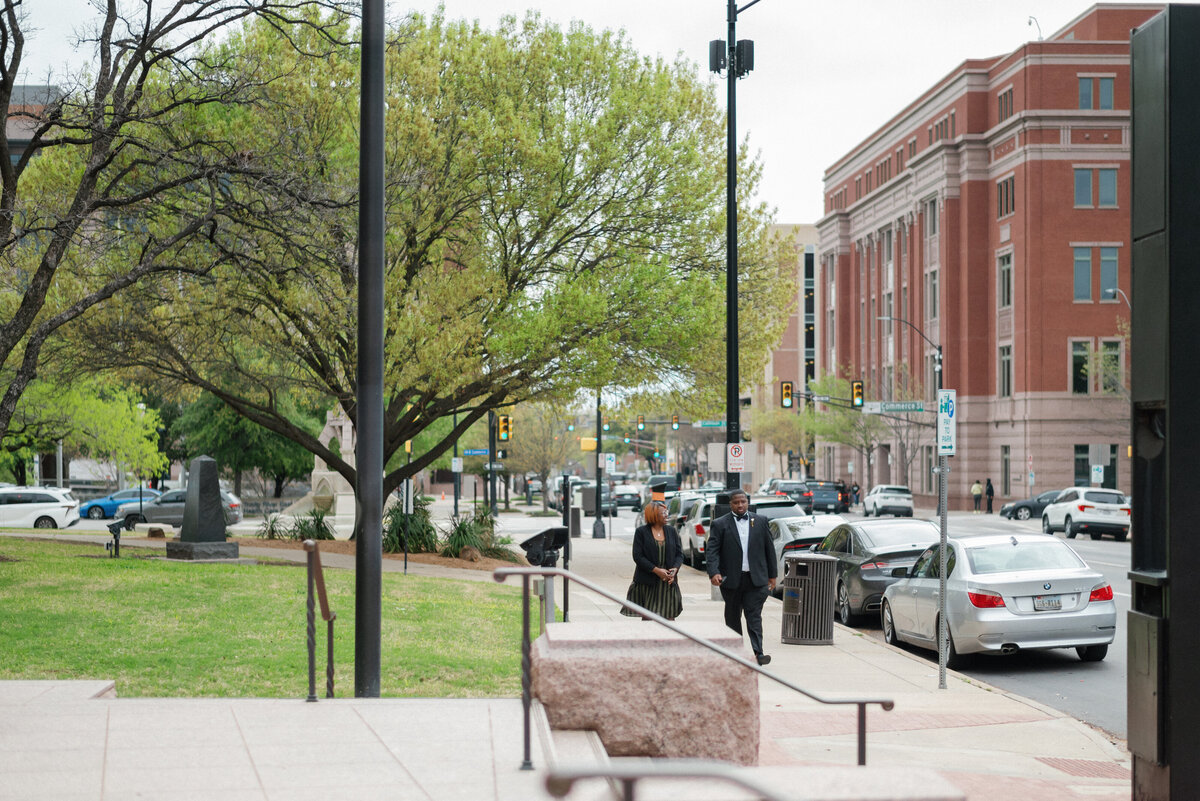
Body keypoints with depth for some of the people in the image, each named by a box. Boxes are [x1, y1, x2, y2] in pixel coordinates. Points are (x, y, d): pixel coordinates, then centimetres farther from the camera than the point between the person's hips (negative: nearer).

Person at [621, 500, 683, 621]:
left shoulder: (671, 531, 10)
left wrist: (675, 569, -10)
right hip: (647, 583, -3)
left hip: (668, 582, 3)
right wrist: (657, 570, -16)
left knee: (669, 617, -2)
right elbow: (638, 556, -7)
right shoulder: (641, 532, -1)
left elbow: (679, 553, 10)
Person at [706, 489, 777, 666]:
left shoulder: (760, 522, 9)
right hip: (731, 579, 0)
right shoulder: (720, 524, 2)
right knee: (733, 617, 10)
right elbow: (712, 550, -6)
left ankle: (758, 653, -14)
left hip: (755, 578, 0)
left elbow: (769, 549, 12)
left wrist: (772, 575, 10)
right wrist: (714, 572, -20)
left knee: (754, 616, -7)